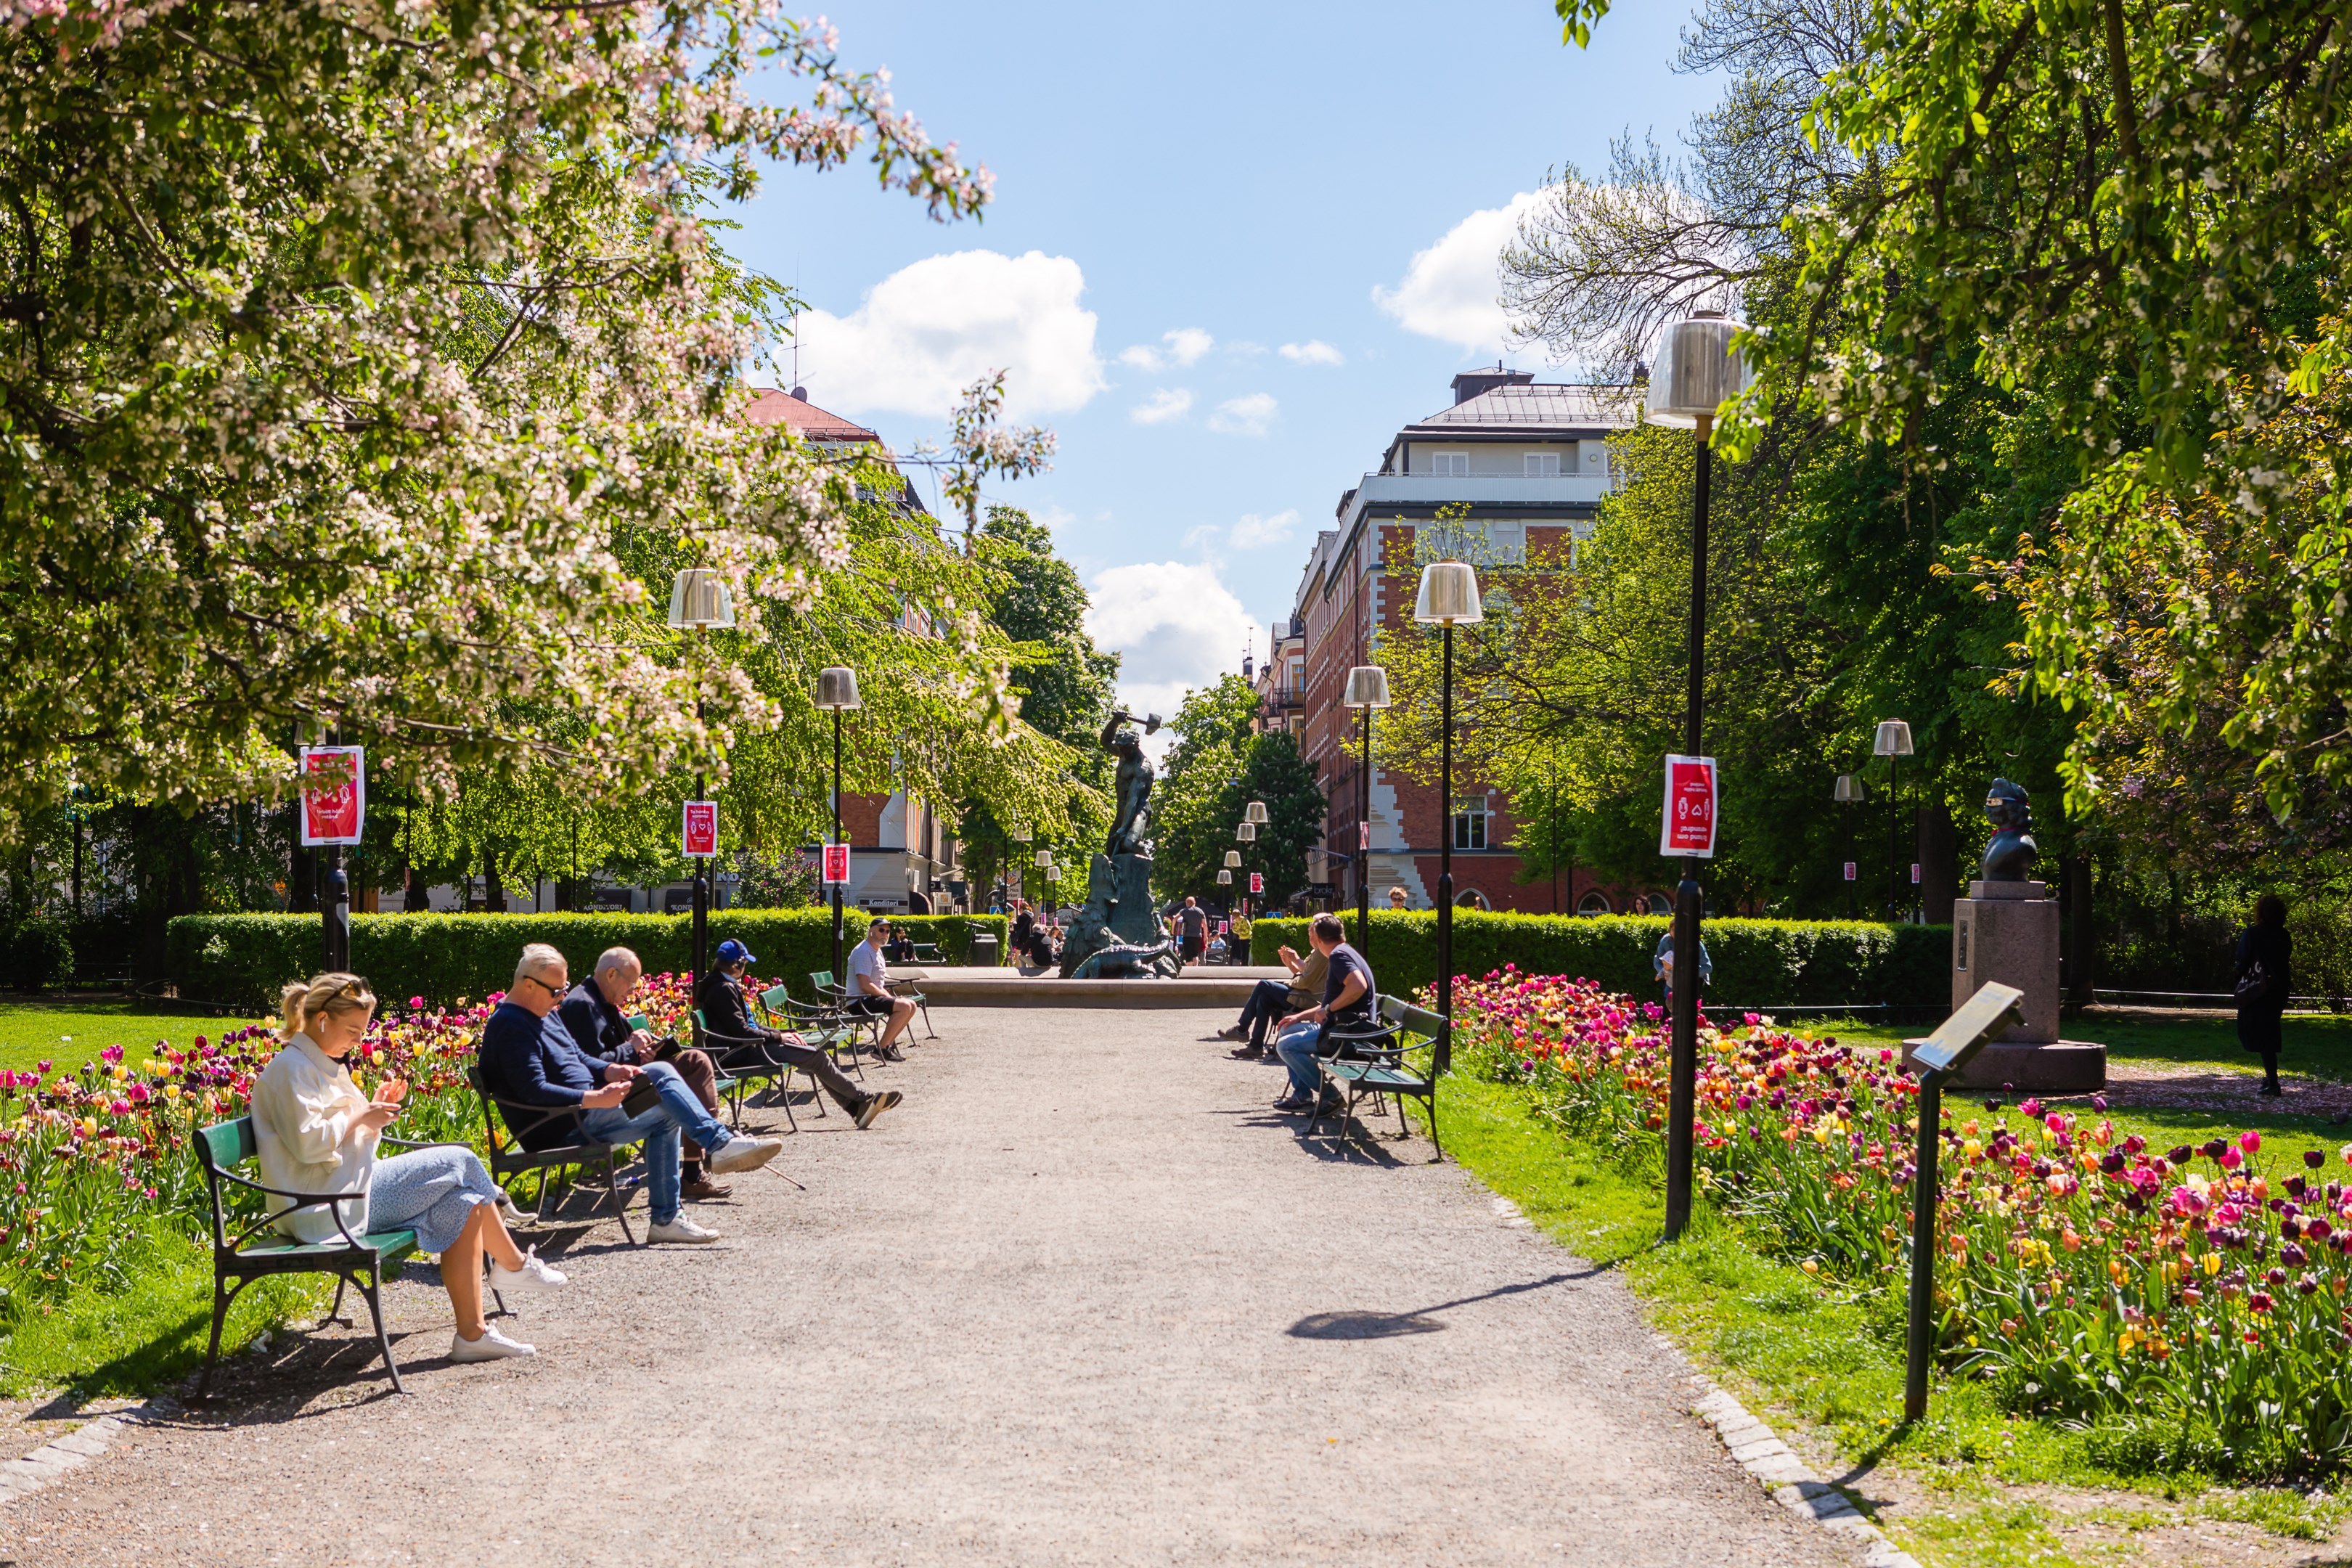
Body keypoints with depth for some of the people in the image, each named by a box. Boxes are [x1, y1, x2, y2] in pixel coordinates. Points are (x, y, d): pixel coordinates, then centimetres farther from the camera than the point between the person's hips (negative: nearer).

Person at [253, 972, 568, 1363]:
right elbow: (308, 1143, -22)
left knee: (465, 1205, -5)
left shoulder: (323, 1065, 21)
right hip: (329, 1208, -11)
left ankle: (472, 1333, -4)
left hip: (352, 1192, 11)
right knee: (460, 1163, -9)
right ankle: (515, 1264, 9)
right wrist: (361, 1116, -12)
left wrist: (376, 1109, 8)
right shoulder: (291, 1069, -11)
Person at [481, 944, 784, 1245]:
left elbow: (579, 1058, 22)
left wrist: (610, 1071, 0)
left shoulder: (544, 1013, 15)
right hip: (563, 1129, -11)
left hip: (583, 1106, 11)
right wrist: (594, 1099, -31)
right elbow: (533, 1090, -26)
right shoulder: (511, 1025, -18)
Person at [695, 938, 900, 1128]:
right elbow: (741, 1031, -21)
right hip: (740, 1053, -11)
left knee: (814, 1055, 4)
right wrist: (778, 1037, -10)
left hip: (745, 1047, 11)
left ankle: (856, 1107, -3)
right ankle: (863, 1101, -7)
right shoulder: (723, 990, -15)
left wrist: (783, 1034, 8)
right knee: (814, 1056, -14)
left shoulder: (727, 987, 19)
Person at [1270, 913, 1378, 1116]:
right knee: (1285, 1031, 21)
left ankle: (1329, 1096, -9)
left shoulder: (1338, 955, -15)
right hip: (1339, 1026, 11)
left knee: (1286, 1045, -16)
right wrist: (1300, 1016, 19)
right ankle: (1302, 1094, 15)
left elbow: (1359, 986, -33)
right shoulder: (1341, 953, 19)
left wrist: (1328, 1009, -22)